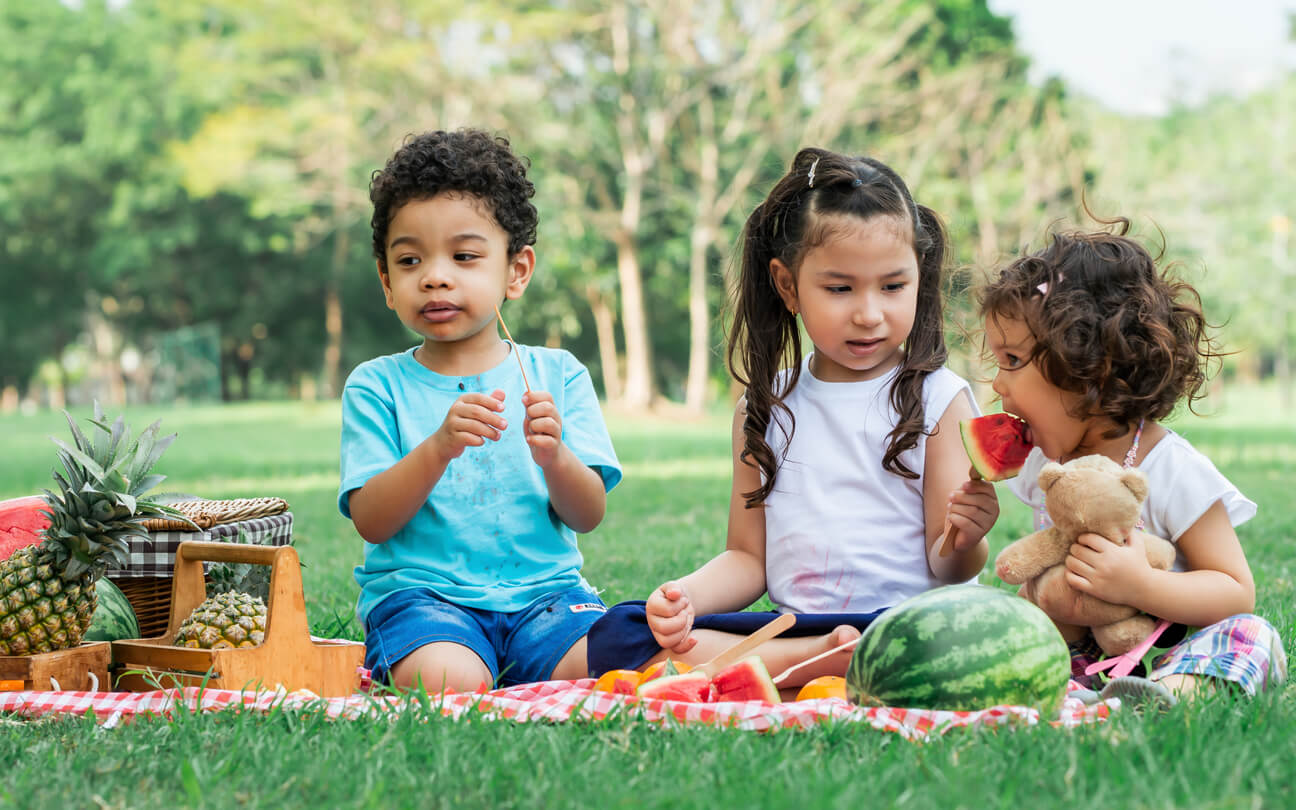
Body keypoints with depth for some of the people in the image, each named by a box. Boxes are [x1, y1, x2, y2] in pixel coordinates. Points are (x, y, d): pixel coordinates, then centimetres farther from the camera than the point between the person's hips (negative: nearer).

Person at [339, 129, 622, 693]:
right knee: (451, 684, -35)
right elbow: (370, 521, -6)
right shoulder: (377, 386, 4)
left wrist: (554, 456, -18)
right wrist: (439, 447, -21)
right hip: (419, 589, -2)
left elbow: (588, 515, 3)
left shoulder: (557, 375, 8)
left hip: (542, 587, 3)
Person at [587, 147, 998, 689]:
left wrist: (963, 542, -23)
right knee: (616, 635, -17)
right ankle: (822, 661, -24)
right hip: (790, 623, 4)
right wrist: (686, 594, -7)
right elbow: (748, 557, 14)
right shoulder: (766, 408, 13)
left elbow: (945, 570, 1)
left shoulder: (938, 399, 2)